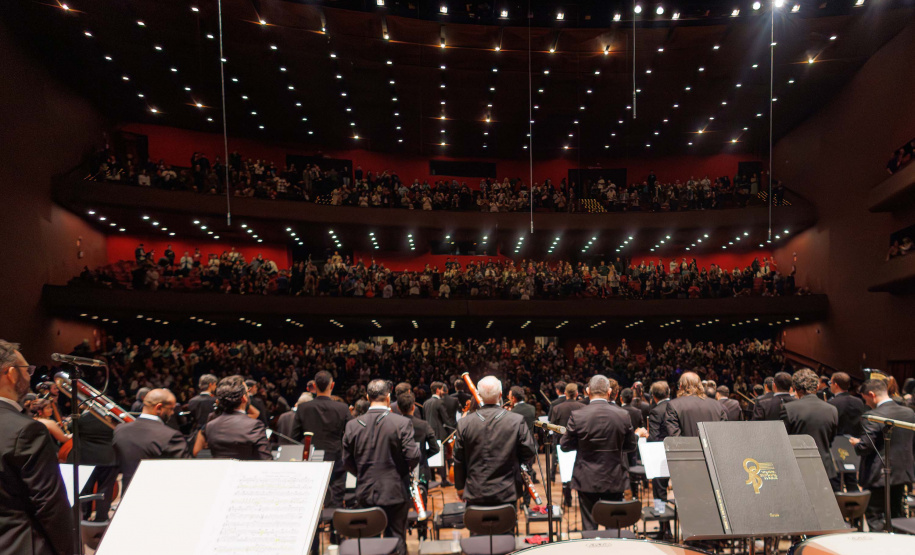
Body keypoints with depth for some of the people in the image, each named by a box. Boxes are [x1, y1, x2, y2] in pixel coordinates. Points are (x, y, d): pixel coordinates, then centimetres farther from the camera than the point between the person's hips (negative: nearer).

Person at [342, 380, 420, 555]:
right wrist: (408, 468, 6)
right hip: (395, 493, -3)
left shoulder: (352, 425, -4)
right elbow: (413, 456, -17)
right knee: (396, 539, 9)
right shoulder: (402, 423, -14)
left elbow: (347, 463, 2)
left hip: (365, 493, 3)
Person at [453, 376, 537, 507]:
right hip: (506, 495, -1)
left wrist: (460, 487, 15)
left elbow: (458, 460, 1)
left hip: (474, 495, 1)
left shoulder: (464, 423, -8)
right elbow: (529, 454, -4)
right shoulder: (517, 421, -13)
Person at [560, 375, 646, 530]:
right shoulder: (623, 415, -9)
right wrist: (638, 434, 25)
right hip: (614, 480, 2)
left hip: (587, 481, -1)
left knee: (589, 526, 8)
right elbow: (630, 446, 3)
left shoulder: (577, 416, -14)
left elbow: (565, 446, -4)